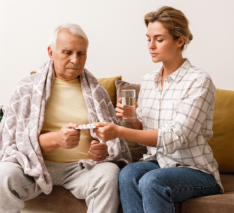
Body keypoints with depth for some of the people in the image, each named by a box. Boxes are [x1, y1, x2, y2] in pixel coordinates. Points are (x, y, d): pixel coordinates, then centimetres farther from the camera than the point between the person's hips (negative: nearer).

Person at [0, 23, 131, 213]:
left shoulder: (96, 91, 14)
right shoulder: (28, 88, 8)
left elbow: (115, 139, 12)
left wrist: (104, 150, -14)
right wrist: (56, 139, -19)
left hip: (83, 167, 2)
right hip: (37, 165, -1)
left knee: (109, 173, -31)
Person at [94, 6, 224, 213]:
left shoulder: (199, 81, -12)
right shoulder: (148, 80, 8)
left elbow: (175, 138, -22)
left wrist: (119, 132, -29)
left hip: (196, 170, -5)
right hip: (157, 163, 5)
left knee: (151, 180, -34)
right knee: (128, 173, -27)